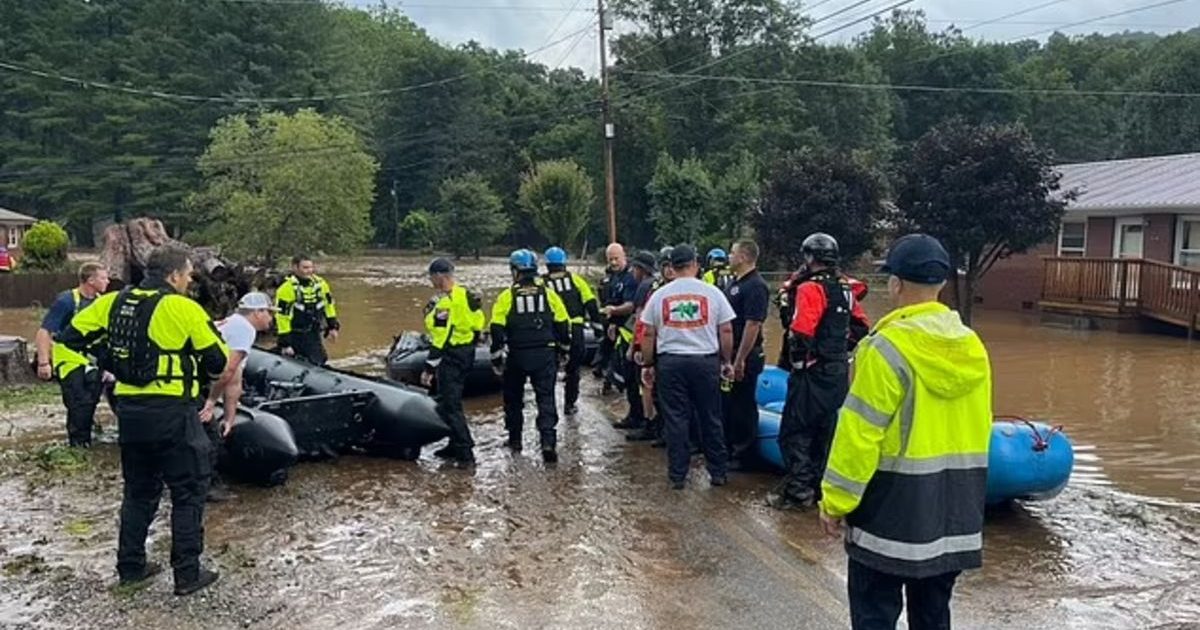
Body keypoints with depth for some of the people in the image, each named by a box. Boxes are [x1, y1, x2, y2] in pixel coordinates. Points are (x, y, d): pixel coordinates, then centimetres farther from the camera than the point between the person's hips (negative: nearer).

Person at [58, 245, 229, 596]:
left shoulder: (114, 302, 6)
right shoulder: (183, 308, -11)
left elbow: (73, 336, 10)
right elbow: (218, 361, -9)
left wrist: (112, 361, 15)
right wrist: (198, 372, 13)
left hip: (129, 410, 6)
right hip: (172, 413, -6)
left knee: (139, 491, 21)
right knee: (189, 492, 5)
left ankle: (130, 567, 28)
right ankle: (187, 574, 8)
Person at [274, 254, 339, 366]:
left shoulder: (320, 283, 2)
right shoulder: (287, 288, -18)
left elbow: (329, 304, 15)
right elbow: (282, 316, -17)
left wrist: (333, 326, 12)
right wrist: (285, 344, -17)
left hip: (314, 335, 6)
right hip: (296, 337, -6)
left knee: (319, 363, 11)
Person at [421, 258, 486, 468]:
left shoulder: (445, 302, -20)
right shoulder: (467, 295, 9)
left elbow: (440, 339, -22)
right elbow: (477, 326, 13)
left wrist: (429, 368, -18)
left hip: (451, 356, -10)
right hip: (467, 353, 10)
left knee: (449, 405, -5)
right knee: (451, 401, 21)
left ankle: (465, 454, -6)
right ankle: (456, 446, 29)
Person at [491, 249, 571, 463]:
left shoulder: (507, 297, -6)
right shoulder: (548, 293, 0)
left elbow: (497, 329, -8)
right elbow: (563, 323, 5)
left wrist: (497, 357, 2)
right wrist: (564, 348, 18)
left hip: (516, 356, -1)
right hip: (545, 355, 1)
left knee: (513, 398, 17)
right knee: (546, 398, 1)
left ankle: (515, 439, 27)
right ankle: (548, 442, -13)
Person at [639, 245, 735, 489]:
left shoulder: (659, 295, 1)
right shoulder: (712, 293, -1)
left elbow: (648, 335, 3)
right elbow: (726, 331, 0)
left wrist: (647, 365, 12)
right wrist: (727, 361, 10)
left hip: (670, 362, 0)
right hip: (706, 361, 0)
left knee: (675, 420, 6)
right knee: (710, 419, 11)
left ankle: (677, 475, 11)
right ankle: (717, 472, 20)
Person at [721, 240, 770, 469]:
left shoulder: (756, 286, -18)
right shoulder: (733, 282, 12)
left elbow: (753, 325, -23)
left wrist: (740, 360, -25)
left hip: (745, 356, -10)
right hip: (727, 353, 10)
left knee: (743, 406, 1)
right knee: (727, 402, 18)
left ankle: (744, 455, 12)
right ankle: (729, 448, 31)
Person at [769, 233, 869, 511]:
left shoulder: (810, 289, -16)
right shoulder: (846, 289, 9)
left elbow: (800, 333, -24)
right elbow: (860, 324, 16)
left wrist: (796, 360, -9)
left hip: (813, 373, -8)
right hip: (840, 371, 8)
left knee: (794, 432, -1)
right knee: (826, 430, 17)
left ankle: (799, 490, -2)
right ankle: (823, 485, 25)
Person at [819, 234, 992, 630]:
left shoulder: (889, 346, -16)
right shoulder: (973, 347, 4)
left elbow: (859, 433, -17)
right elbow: (979, 427, 11)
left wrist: (836, 500, -9)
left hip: (894, 505, -7)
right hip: (955, 506, 7)